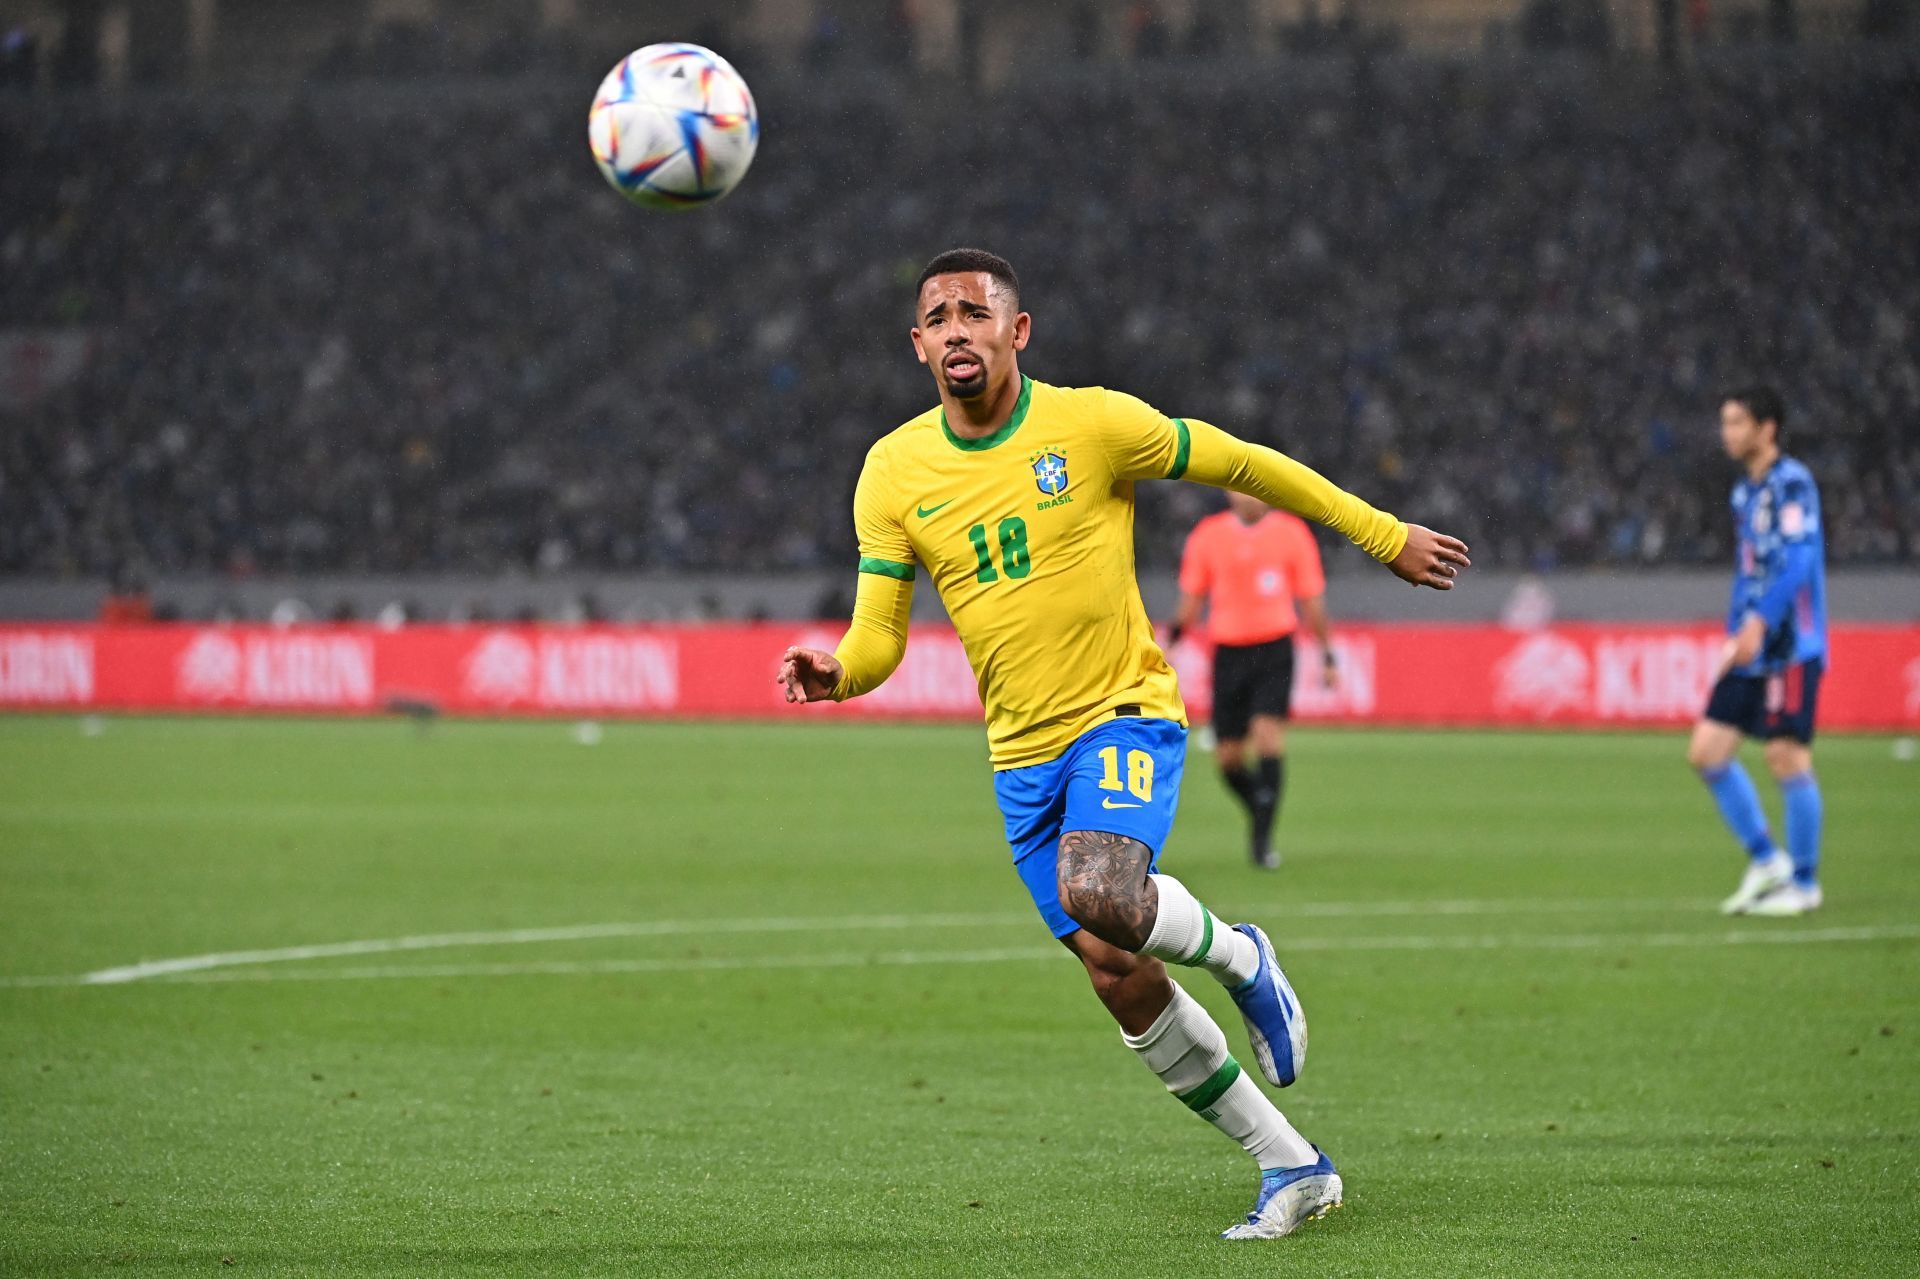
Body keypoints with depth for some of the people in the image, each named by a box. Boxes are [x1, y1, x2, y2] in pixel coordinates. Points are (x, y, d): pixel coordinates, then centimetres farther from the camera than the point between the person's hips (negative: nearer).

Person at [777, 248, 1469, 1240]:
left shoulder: (1092, 423, -10)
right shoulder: (894, 473, -1)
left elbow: (1245, 466, 1)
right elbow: (878, 638, -1)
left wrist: (1386, 536, 7)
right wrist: (835, 674, -25)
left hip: (1126, 713, -4)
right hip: (1022, 752, 4)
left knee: (1098, 895, -32)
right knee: (1118, 980, 2)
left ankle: (1237, 955, 2)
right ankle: (1292, 1167, 17)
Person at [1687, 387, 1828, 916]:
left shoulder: (1792, 484, -10)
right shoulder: (1745, 491, 16)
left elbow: (1797, 560, -20)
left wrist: (1758, 622, -27)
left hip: (1790, 647, -9)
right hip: (1750, 650, 9)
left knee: (1786, 758, -7)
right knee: (1707, 752, 3)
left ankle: (1804, 883, 4)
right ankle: (1765, 861, 14)